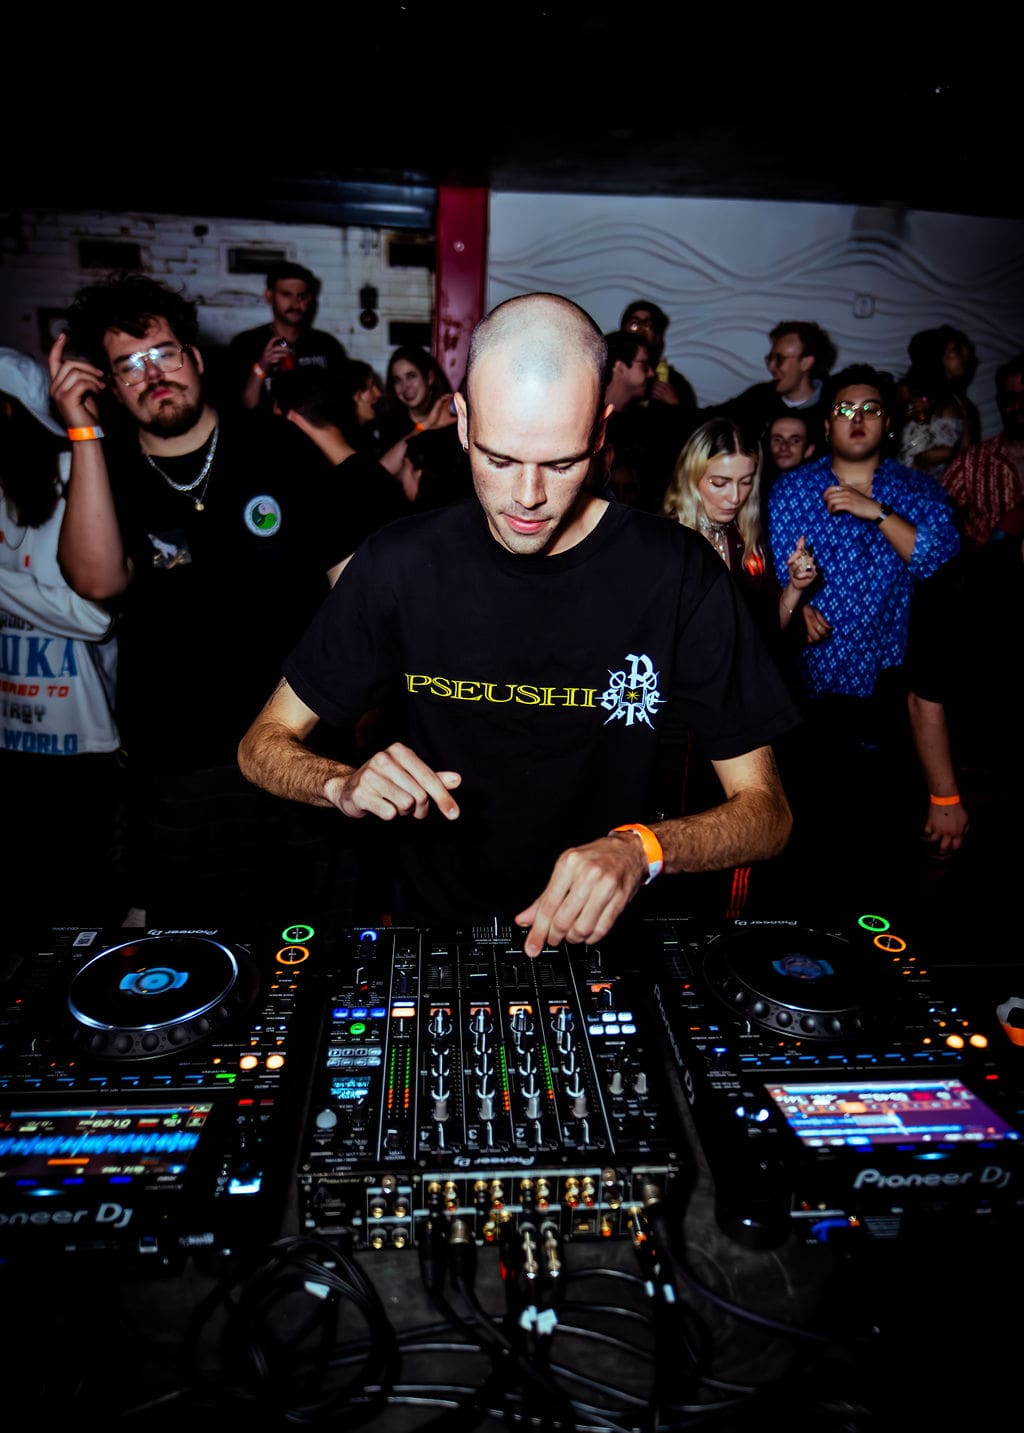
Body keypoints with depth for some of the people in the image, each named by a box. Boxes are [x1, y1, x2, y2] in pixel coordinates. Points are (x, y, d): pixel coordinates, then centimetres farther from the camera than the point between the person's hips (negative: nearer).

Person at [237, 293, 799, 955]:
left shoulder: (680, 573, -11)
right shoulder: (401, 563, -6)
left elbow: (765, 807, -7)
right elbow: (263, 741, 2)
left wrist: (642, 848, -27)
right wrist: (344, 785, -20)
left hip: (603, 933, 1)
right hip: (433, 927, 0)